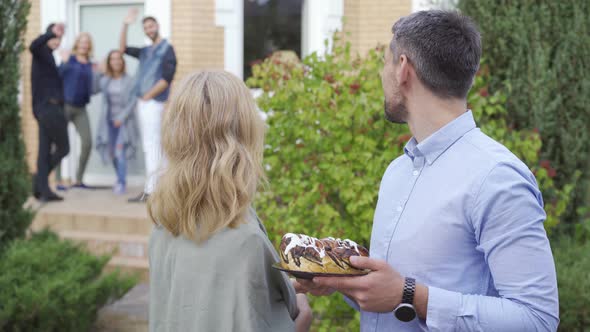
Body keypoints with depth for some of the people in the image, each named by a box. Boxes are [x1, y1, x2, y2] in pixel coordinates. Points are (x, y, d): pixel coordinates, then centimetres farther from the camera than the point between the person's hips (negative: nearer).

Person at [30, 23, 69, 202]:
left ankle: (43, 190, 5)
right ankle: (40, 178, 2)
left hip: (46, 108, 9)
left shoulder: (48, 55, 22)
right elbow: (33, 46, -29)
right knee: (63, 148, -3)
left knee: (45, 150, 5)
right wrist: (51, 33, -42)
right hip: (49, 107, -9)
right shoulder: (42, 51, -5)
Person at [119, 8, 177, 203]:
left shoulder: (167, 49, -5)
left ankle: (150, 190, -12)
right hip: (142, 103, 8)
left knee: (151, 145, -10)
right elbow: (123, 49, 23)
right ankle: (153, 187, 13)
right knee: (149, 146, 9)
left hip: (153, 103, -8)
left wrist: (147, 96, -12)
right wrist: (125, 26, 12)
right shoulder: (146, 51, 18)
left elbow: (167, 78, -13)